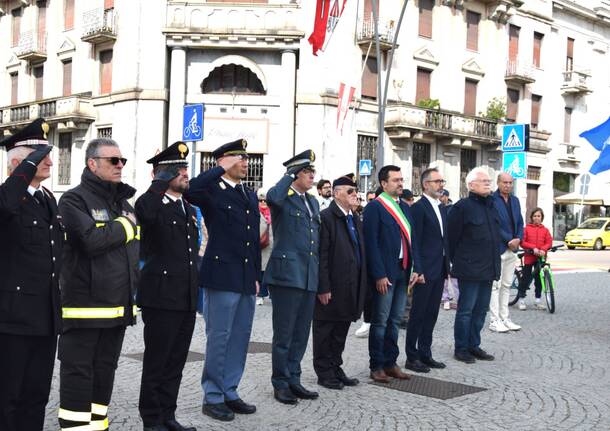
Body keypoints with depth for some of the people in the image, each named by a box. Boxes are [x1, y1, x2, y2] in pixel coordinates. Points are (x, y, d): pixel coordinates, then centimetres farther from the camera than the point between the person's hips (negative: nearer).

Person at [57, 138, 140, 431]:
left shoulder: (124, 203, 16)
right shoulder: (75, 199, -8)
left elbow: (136, 249, 21)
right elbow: (92, 241, -24)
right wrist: (125, 227, -10)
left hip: (118, 306, 7)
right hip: (85, 306, -7)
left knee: (104, 372, 15)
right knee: (78, 373, -1)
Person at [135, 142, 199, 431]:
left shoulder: (189, 209, 17)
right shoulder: (153, 204, -7)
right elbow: (144, 211, -34)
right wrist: (162, 182, -23)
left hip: (187, 299, 8)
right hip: (161, 297, -7)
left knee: (176, 362, 13)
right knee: (156, 362, 2)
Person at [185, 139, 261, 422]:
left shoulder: (250, 195, 17)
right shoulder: (212, 190, -5)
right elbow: (189, 190, -29)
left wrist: (256, 276, 16)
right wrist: (222, 170, -18)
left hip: (246, 280, 7)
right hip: (222, 277, -7)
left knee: (239, 338, 12)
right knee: (219, 338, 0)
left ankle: (229, 393, 23)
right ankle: (213, 397, 11)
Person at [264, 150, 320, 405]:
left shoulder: (313, 202, 18)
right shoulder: (283, 197, -6)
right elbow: (273, 197, -33)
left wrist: (318, 271, 21)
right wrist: (291, 174, -18)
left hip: (309, 277, 8)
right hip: (287, 275, -7)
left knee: (301, 334, 13)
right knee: (284, 334, 1)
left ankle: (293, 380, 24)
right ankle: (281, 383, 12)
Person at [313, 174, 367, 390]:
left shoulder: (356, 220, 15)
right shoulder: (326, 217, -11)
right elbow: (321, 256, -16)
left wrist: (361, 287, 12)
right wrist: (323, 287, -19)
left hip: (350, 289, 8)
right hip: (331, 289, -8)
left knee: (341, 330, 15)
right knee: (325, 331, 5)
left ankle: (336, 368, 26)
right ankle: (324, 372, 14)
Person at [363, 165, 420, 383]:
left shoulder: (404, 207, 15)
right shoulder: (374, 207, -8)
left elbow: (411, 240, 16)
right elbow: (371, 243, -14)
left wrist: (415, 268, 6)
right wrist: (379, 275, -18)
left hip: (403, 272, 7)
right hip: (384, 274, -7)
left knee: (394, 320, 13)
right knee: (380, 322, 1)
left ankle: (390, 363, 21)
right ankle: (376, 366, 9)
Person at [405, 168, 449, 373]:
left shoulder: (442, 208, 15)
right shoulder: (418, 207, -10)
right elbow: (415, 242, -14)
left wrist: (447, 266, 13)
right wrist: (418, 270, -17)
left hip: (439, 270, 8)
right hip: (425, 270, -8)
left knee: (431, 314, 13)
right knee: (418, 314, 0)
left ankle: (425, 354, 21)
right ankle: (412, 357, 8)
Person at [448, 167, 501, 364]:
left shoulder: (491, 206, 14)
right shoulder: (462, 207, -10)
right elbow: (452, 237, -8)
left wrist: (495, 264, 17)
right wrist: (457, 262, -3)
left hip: (488, 269, 8)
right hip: (470, 269, -8)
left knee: (481, 309, 13)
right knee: (466, 310, -1)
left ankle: (474, 345, 23)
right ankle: (461, 348, 8)